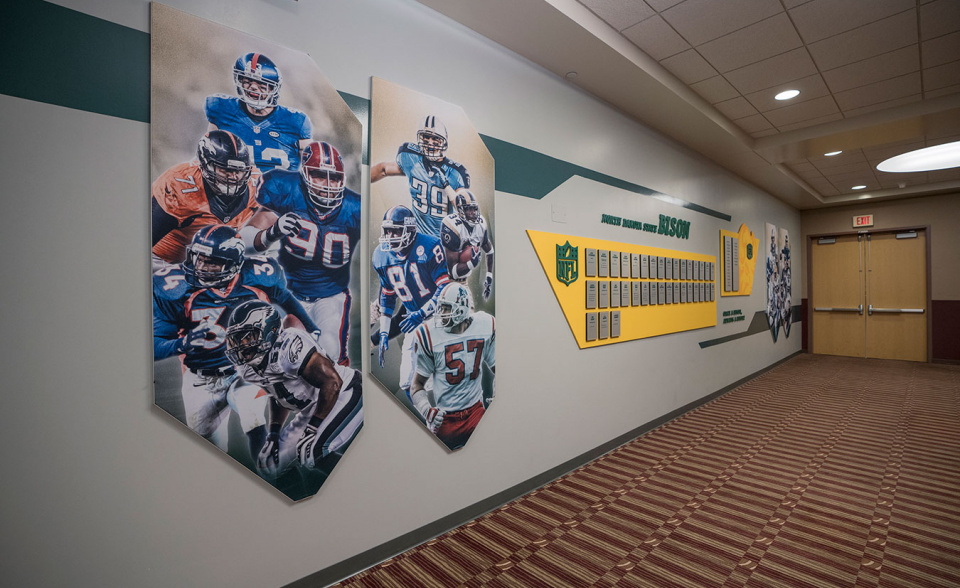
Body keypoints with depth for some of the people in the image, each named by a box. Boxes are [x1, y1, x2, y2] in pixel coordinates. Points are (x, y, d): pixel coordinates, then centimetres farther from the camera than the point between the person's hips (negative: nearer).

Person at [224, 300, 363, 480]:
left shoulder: (289, 344, -26)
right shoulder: (248, 369, 3)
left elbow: (332, 383, -30)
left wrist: (313, 428, -27)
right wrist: (273, 434, 8)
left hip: (344, 394, -9)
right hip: (310, 411, 9)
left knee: (313, 455, -27)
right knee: (268, 465, 9)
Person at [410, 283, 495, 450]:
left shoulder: (484, 326, -6)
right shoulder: (431, 335, -11)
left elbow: (496, 367, 10)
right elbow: (418, 383, -2)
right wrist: (426, 410, -17)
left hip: (475, 411, 1)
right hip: (445, 417, -1)